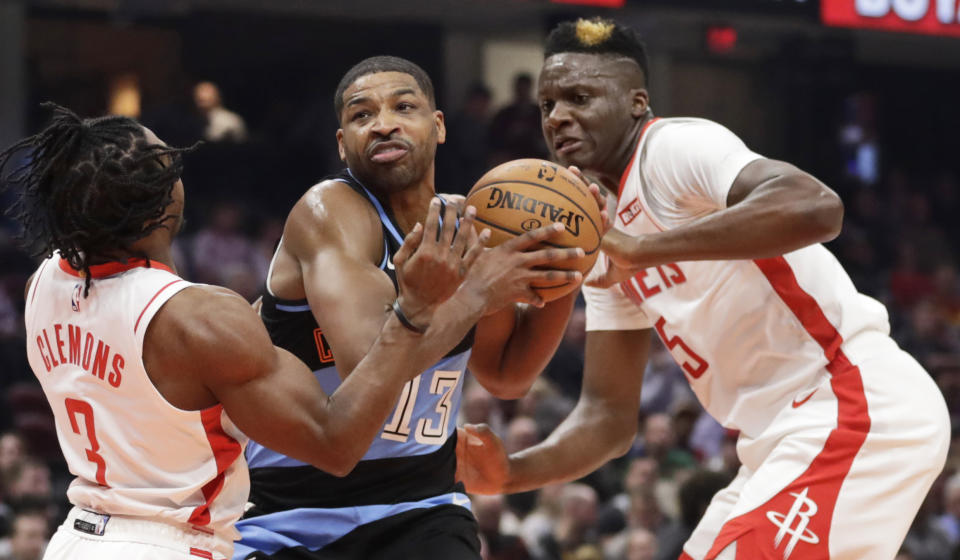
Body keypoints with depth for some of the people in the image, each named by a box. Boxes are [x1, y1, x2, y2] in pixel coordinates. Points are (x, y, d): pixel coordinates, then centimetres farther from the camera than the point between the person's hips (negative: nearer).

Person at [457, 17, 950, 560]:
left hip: (859, 405, -10)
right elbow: (609, 414, 16)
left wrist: (645, 249, -30)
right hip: (791, 434, 10)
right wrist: (512, 472, -3)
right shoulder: (602, 241, 17)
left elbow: (816, 208, -29)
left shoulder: (674, 145, -10)